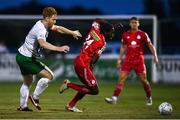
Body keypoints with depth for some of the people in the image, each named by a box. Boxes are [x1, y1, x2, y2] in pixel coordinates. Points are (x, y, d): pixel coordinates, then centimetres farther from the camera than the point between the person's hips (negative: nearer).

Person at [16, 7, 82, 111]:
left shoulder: (45, 24, 5)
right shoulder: (40, 29, -25)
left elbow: (58, 28, 23)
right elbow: (43, 43, -45)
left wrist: (72, 33, 26)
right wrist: (58, 48, -52)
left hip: (22, 56, 10)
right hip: (27, 58, -10)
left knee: (28, 81, 23)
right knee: (49, 76, -11)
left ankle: (23, 106, 30)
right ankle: (35, 98, -1)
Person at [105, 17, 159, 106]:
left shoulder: (143, 34, 0)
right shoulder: (125, 35, 7)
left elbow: (150, 45, 5)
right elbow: (123, 47, 15)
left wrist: (155, 56, -5)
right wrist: (119, 59, 12)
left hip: (139, 61, -1)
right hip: (128, 60, 1)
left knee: (144, 80, 3)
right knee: (121, 78, -11)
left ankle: (149, 98, 24)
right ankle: (114, 98, -17)